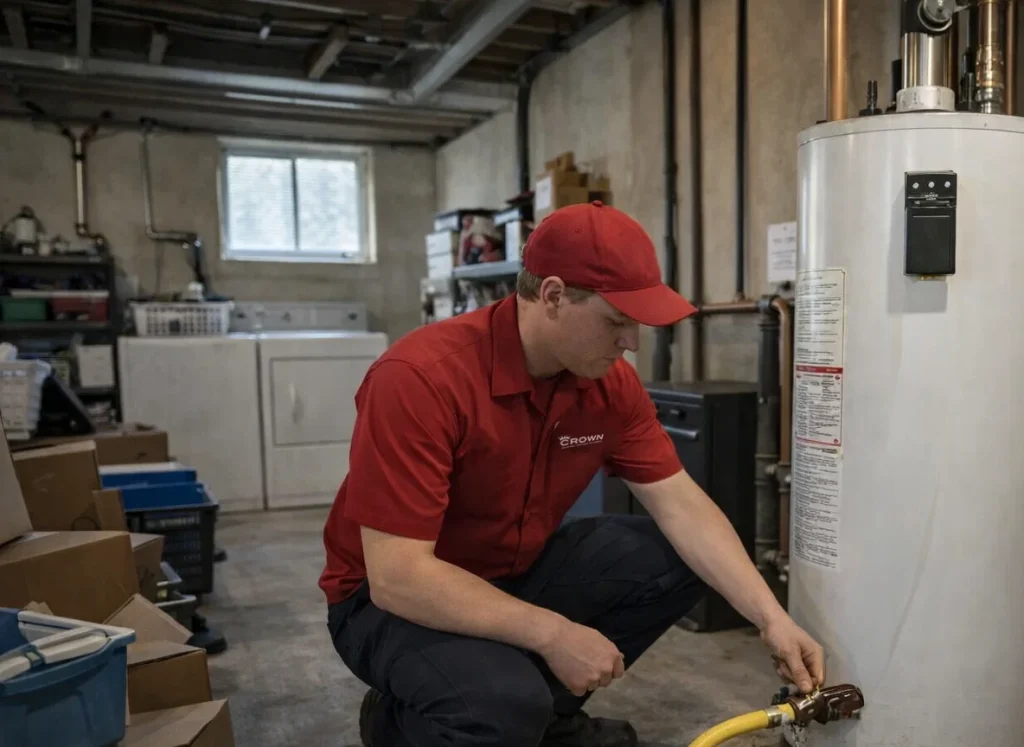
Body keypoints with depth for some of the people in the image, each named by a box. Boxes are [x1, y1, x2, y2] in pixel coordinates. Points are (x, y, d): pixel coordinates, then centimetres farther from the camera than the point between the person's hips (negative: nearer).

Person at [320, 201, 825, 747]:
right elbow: (396, 576, -32)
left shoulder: (611, 382, -9)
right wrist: (552, 633, -30)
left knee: (678, 558, -6)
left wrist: (771, 617, -14)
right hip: (392, 598, -6)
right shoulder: (420, 376, -31)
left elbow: (681, 505, -6)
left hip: (518, 571, 7)